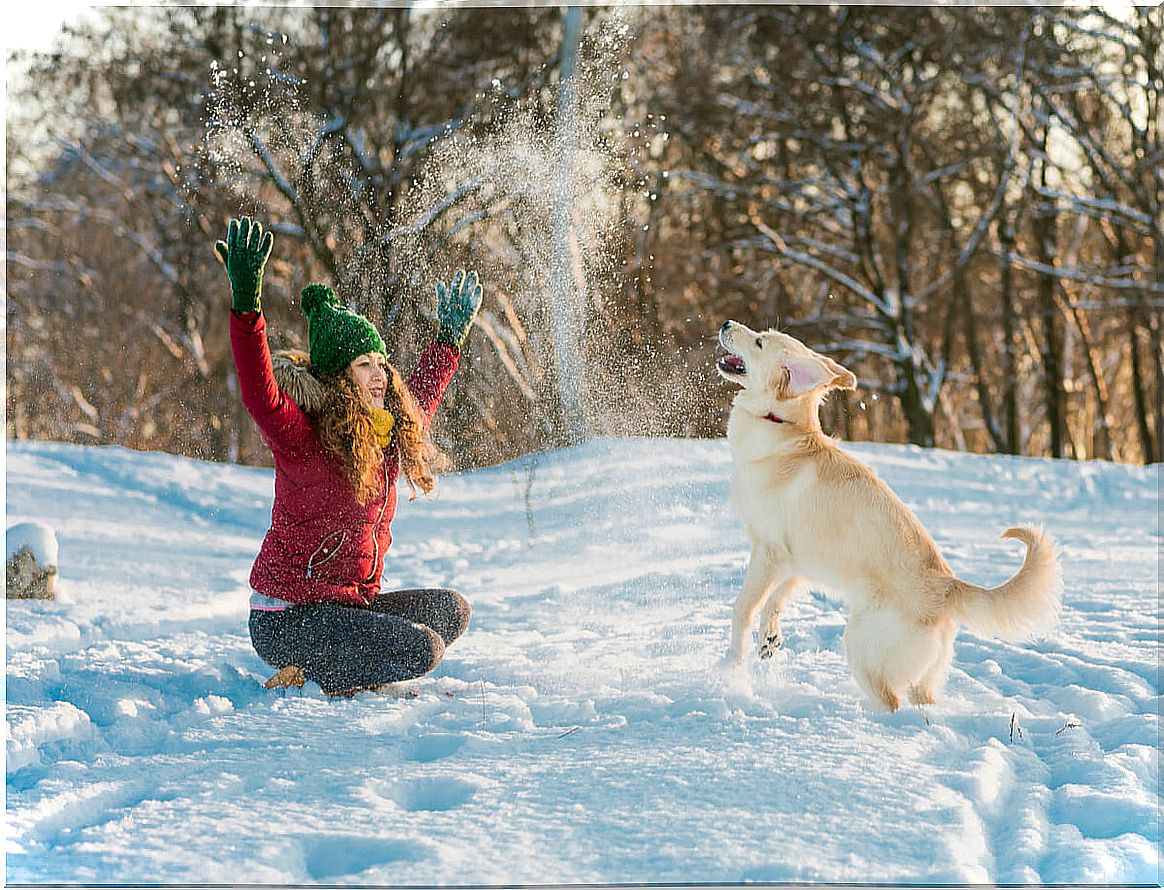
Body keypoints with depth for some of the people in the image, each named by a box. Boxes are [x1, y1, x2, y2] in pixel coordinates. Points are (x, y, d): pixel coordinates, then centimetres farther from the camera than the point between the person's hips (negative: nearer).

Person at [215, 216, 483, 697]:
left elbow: (421, 397, 32)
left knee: (451, 609, 8)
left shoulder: (388, 437, 8)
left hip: (353, 601, 9)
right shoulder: (305, 439, -16)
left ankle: (327, 665, 3)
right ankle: (303, 675, -4)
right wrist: (246, 304, -45)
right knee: (421, 648, -20)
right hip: (287, 617, -9)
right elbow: (260, 397, -36)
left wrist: (451, 334, 37)